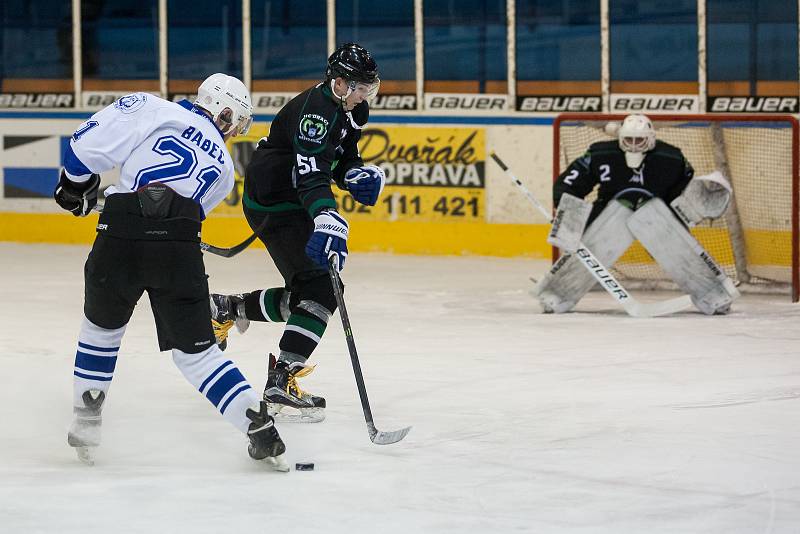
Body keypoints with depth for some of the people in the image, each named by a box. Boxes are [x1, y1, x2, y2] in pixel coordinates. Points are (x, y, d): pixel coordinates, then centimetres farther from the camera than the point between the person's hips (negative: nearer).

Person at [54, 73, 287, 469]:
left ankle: (86, 422, 27)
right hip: (179, 250, 1)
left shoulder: (152, 110, 12)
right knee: (195, 349, 10)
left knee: (102, 325, 24)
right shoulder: (222, 166, 23)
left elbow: (91, 142, 3)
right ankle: (259, 426, 0)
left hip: (120, 240, -1)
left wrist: (76, 184, 17)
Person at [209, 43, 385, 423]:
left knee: (305, 296, 17)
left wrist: (358, 175, -8)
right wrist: (328, 219, -55)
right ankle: (280, 385, -19)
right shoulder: (315, 111, -26)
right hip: (273, 203, -10)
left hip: (292, 202, 10)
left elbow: (343, 158, 16)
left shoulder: (350, 108, 5)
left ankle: (224, 308, 36)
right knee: (320, 289, -18)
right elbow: (310, 175, -38)